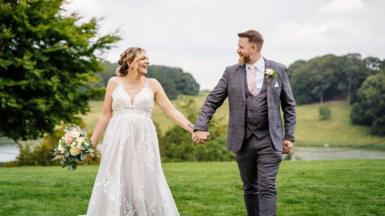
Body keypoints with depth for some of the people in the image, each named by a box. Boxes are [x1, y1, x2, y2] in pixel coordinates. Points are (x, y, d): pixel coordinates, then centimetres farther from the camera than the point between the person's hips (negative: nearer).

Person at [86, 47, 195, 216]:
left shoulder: (152, 84, 6)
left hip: (143, 141, 0)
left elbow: (171, 111, 2)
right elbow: (105, 115, 8)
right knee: (115, 187, -1)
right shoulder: (114, 82, 5)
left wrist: (193, 129, -10)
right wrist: (91, 142, 4)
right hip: (118, 140, 0)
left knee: (146, 186, -1)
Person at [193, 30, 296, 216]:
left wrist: (289, 136, 1)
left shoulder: (278, 70, 1)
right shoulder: (231, 72, 4)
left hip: (269, 140, -2)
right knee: (250, 189, 10)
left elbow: (289, 105, 6)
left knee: (267, 188, -9)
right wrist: (200, 127, -9)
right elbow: (212, 101, 3)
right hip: (243, 141, 2)